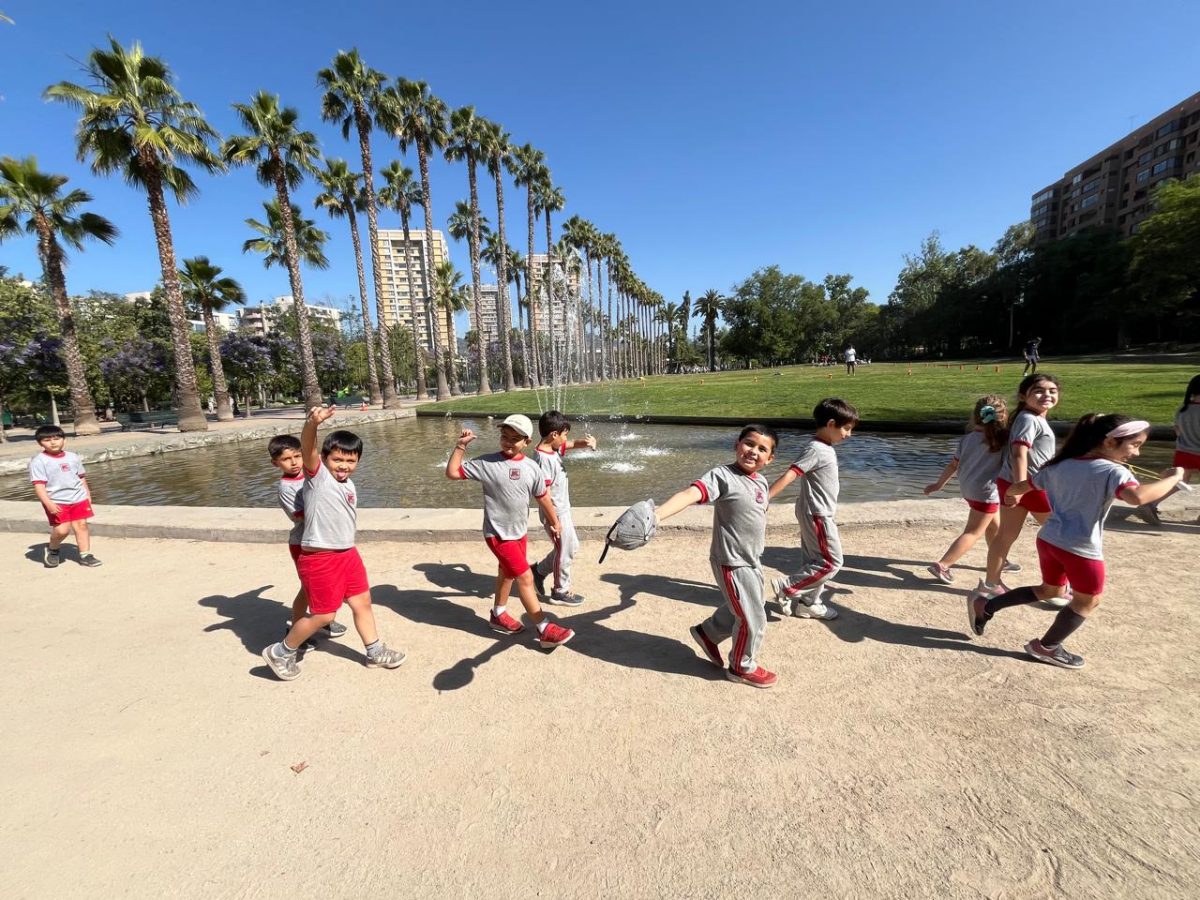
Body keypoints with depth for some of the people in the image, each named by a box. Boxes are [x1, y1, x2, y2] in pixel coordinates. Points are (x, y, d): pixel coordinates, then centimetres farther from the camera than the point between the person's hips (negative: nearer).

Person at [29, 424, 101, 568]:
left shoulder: (73, 457, 7)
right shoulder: (38, 461, -7)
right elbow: (39, 485, -12)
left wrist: (87, 495, 17)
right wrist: (48, 503, -21)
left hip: (78, 498, 4)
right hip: (56, 502, -4)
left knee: (81, 525, 4)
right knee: (62, 529, -9)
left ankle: (85, 555, 11)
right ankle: (52, 549, 22)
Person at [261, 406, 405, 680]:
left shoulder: (349, 485, 10)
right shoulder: (317, 476, -13)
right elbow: (307, 448, -33)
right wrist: (312, 423, -50)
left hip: (347, 554, 8)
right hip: (319, 558, -8)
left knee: (362, 602, 15)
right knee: (324, 615, 4)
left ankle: (375, 652, 31)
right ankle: (280, 653, 29)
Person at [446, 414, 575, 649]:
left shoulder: (532, 467, -4)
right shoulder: (486, 463, -15)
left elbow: (542, 497, 8)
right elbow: (452, 473, -11)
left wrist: (555, 522, 18)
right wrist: (460, 446, -20)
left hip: (520, 532, 6)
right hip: (499, 534, -6)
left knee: (507, 573, 23)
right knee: (525, 578, -5)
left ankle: (498, 615, 45)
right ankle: (544, 630, 5)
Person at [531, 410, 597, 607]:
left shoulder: (554, 448, 1)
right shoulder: (543, 458, -26)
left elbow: (574, 444, 10)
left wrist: (587, 442, -14)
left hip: (563, 510, 9)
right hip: (555, 514, -9)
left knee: (571, 546, 23)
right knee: (565, 552, 8)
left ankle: (539, 570, 35)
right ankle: (561, 592, 27)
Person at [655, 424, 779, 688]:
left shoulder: (761, 482, 2)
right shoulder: (722, 475, -23)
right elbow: (689, 494, -38)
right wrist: (656, 515, -54)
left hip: (753, 560, 8)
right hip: (732, 562, -8)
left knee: (739, 609, 26)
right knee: (752, 619, 7)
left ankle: (707, 633, 50)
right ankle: (743, 667, 33)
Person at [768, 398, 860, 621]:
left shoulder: (825, 448, 8)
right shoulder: (817, 450, -21)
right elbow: (789, 475, -29)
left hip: (817, 514, 9)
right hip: (817, 516, -9)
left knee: (814, 561, 16)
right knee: (831, 562, -1)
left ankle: (809, 604, 27)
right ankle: (785, 587, 3)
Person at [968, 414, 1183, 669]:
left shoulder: (1059, 465, 7)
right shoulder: (1113, 471, -15)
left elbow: (1022, 486, 19)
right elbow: (1138, 497, -34)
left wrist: (1011, 494, 41)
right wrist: (1173, 478, -17)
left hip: (1049, 540, 7)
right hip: (1081, 549, -7)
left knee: (1049, 589, 27)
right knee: (1088, 600, 17)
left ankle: (984, 606, 21)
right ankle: (1047, 647, 25)